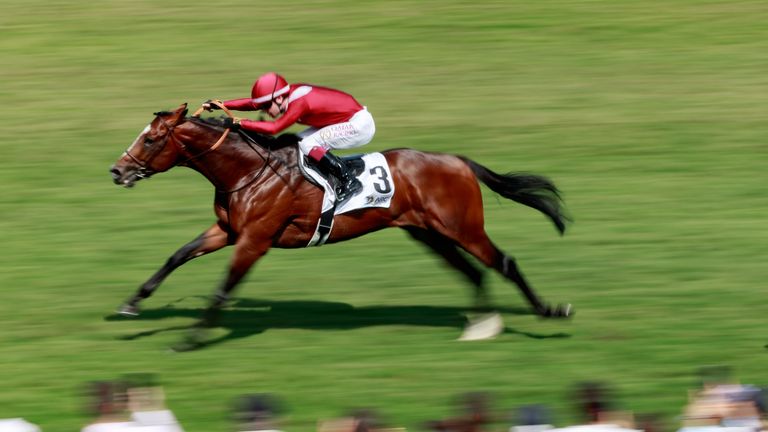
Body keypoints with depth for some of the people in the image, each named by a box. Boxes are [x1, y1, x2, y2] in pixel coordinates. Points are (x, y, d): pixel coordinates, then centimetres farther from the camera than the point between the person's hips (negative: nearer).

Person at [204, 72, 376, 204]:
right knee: (298, 143, 6)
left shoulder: (299, 104, -26)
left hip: (359, 124, -10)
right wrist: (221, 105, -3)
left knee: (308, 145, -18)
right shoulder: (290, 93, -1)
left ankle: (349, 181, -16)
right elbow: (253, 103, 3)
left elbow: (274, 128, -34)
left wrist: (239, 123, -31)